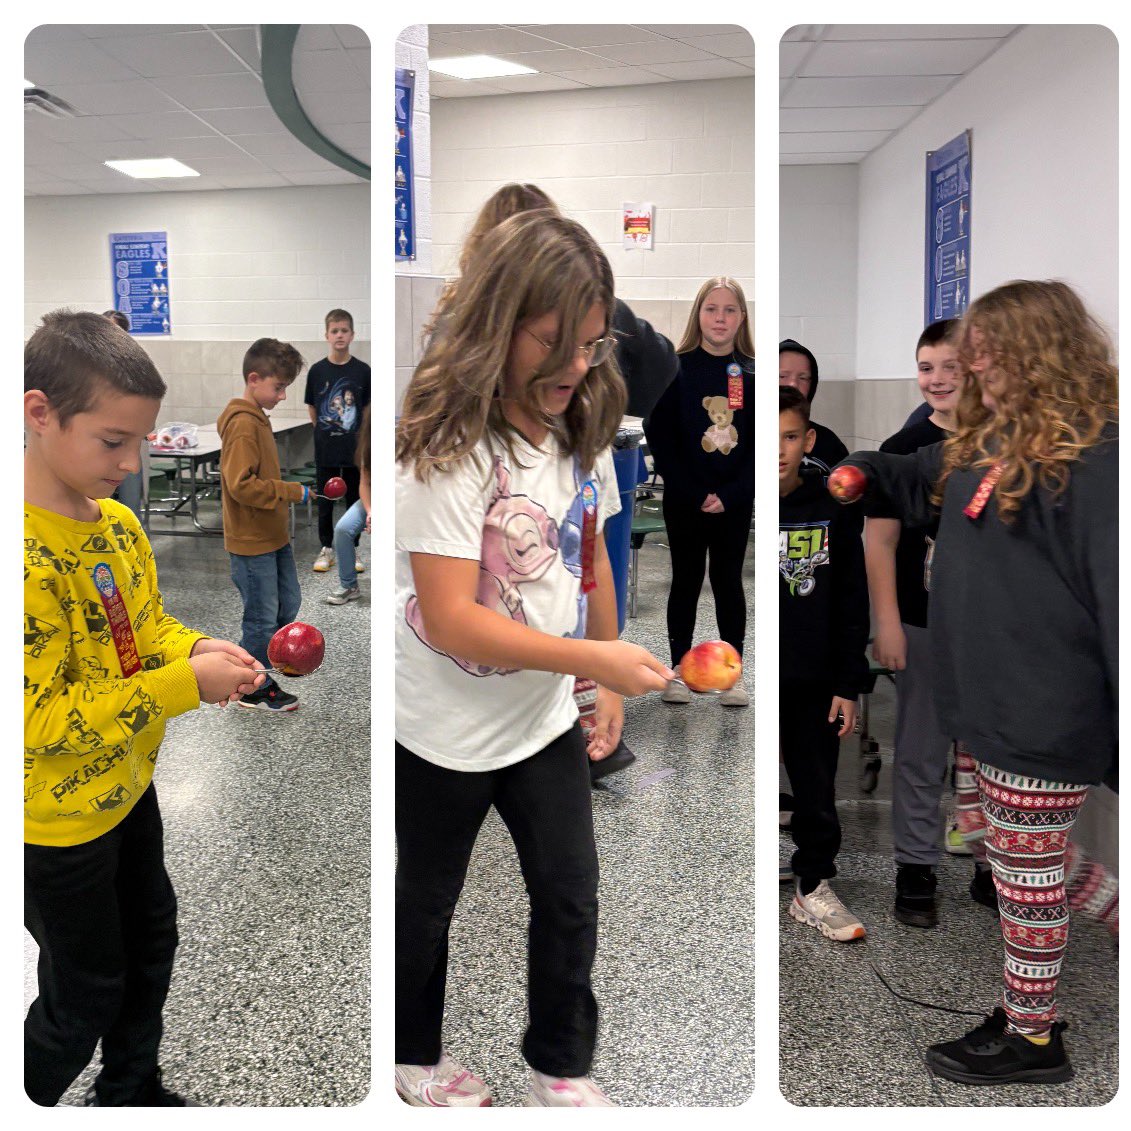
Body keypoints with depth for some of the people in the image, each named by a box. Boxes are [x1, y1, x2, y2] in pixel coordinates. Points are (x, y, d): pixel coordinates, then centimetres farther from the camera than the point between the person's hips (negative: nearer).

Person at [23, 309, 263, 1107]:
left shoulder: (119, 522, -3)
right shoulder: (26, 558, -31)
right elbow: (37, 722, -30)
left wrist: (199, 649, -12)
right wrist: (183, 686, -31)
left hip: (128, 789, 8)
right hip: (56, 823, -8)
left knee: (150, 943, 24)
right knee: (86, 993, 13)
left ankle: (130, 1088, 48)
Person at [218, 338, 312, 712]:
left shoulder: (257, 419, 11)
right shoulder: (242, 424, -20)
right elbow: (242, 485, -27)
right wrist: (293, 491, -22)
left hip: (273, 536, 9)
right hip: (252, 541, -9)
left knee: (289, 604, 17)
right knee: (263, 617, 3)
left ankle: (250, 648, 36)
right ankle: (255, 690, 18)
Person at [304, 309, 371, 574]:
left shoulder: (363, 371, -4)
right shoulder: (317, 370, -4)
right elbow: (312, 408, 7)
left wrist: (362, 439, 0)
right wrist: (324, 433, 8)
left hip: (355, 449, 0)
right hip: (325, 449, 0)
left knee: (354, 499, 9)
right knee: (325, 501, 8)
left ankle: (352, 549, 21)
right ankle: (326, 549, 21)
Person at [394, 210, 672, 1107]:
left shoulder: (582, 432, -4)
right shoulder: (445, 450, -25)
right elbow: (450, 620, -29)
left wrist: (609, 681, 12)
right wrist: (592, 658, -31)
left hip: (547, 720, 5)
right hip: (445, 732, -5)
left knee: (570, 896, 13)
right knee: (427, 901, 18)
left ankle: (563, 1066, 37)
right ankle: (414, 1052, 44)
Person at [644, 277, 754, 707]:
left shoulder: (753, 373, 1)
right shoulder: (675, 369, -4)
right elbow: (660, 440, -7)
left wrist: (730, 495, -11)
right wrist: (695, 495, -12)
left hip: (735, 504, 1)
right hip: (684, 503, -1)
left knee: (729, 581, 10)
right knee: (686, 580, 8)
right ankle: (678, 670, 20)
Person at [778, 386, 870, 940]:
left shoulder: (833, 510, 1)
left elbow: (853, 604, 5)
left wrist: (849, 685, 2)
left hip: (814, 685, 2)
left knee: (817, 793, 10)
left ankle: (813, 888, 28)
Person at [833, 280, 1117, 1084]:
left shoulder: (1094, 454, -17)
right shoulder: (988, 442, 10)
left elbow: (1114, 590, -20)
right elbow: (920, 478, 32)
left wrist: (1117, 724, -21)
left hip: (1043, 714, -8)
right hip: (995, 704, 8)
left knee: (1028, 871, 6)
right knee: (1017, 864, 19)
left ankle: (1033, 1037, 23)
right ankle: (1028, 1005, 35)